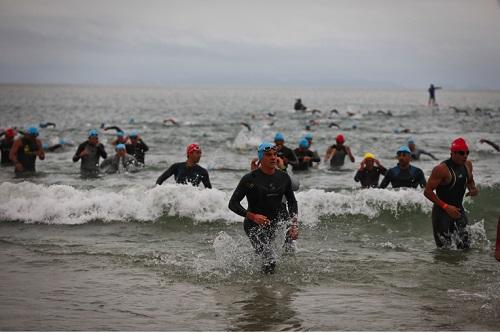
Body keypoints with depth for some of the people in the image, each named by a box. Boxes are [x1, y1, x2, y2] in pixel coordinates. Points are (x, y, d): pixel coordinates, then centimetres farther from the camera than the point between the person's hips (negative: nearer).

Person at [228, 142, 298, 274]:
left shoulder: (283, 177, -1)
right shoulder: (250, 179, -15)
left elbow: (292, 202, 9)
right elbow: (232, 204, -13)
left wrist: (294, 225, -6)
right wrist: (252, 216, -27)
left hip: (276, 221, 8)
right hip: (254, 225, -8)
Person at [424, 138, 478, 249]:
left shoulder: (467, 165, 3)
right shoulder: (441, 169, -19)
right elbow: (427, 192, -18)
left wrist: (473, 189, -1)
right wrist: (446, 207, -24)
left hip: (458, 210, 7)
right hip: (442, 212, -7)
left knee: (465, 246, 4)